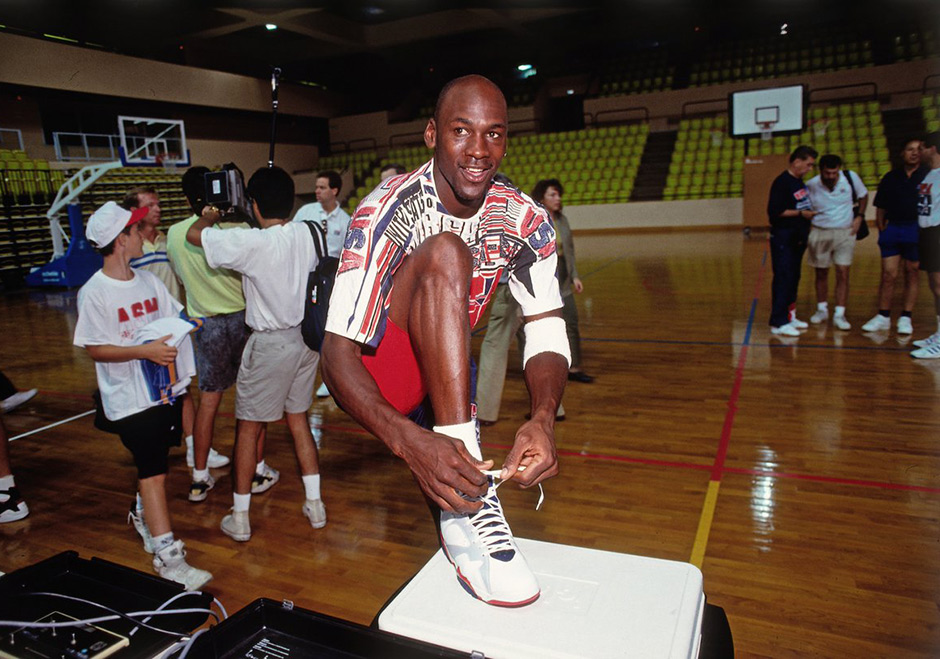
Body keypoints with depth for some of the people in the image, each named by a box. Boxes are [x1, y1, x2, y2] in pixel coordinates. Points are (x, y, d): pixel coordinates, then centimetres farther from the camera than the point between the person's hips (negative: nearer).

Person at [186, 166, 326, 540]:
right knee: (298, 420, 18)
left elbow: (194, 234, -13)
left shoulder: (252, 243, -21)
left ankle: (240, 518, 20)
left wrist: (210, 216, 10)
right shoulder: (307, 233, -4)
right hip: (306, 337, 6)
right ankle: (315, 504, 25)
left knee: (249, 427, 9)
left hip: (270, 344, -6)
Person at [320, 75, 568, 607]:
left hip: (444, 380, 6)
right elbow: (338, 353, -29)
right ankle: (467, 510, -35)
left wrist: (544, 419, -37)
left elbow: (547, 329, -15)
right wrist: (409, 440, -46)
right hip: (377, 378, -6)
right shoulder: (388, 212, -24)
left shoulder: (525, 220, -9)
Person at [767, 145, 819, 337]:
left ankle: (789, 316, 22)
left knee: (794, 278, 13)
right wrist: (800, 213, -17)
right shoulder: (781, 182, -12)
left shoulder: (799, 182, 16)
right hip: (783, 239, -9)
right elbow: (774, 211, -19)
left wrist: (810, 212, 7)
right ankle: (778, 323, -7)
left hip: (797, 239, 9)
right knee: (783, 279, -9)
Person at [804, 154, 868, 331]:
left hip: (845, 232, 0)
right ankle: (822, 310, 26)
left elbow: (863, 196, 10)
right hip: (820, 232, 0)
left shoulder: (850, 177, -8)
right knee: (821, 274, 9)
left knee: (843, 274, -6)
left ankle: (839, 315, -1)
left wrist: (859, 216, -1)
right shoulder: (811, 185, -10)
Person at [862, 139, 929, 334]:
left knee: (911, 275, 5)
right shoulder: (890, 178, 10)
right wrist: (882, 229, 2)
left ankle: (906, 318, 12)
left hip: (917, 230, -1)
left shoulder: (928, 174, 4)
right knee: (888, 275, 0)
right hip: (892, 229, 2)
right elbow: (880, 207, 12)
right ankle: (883, 317, 9)